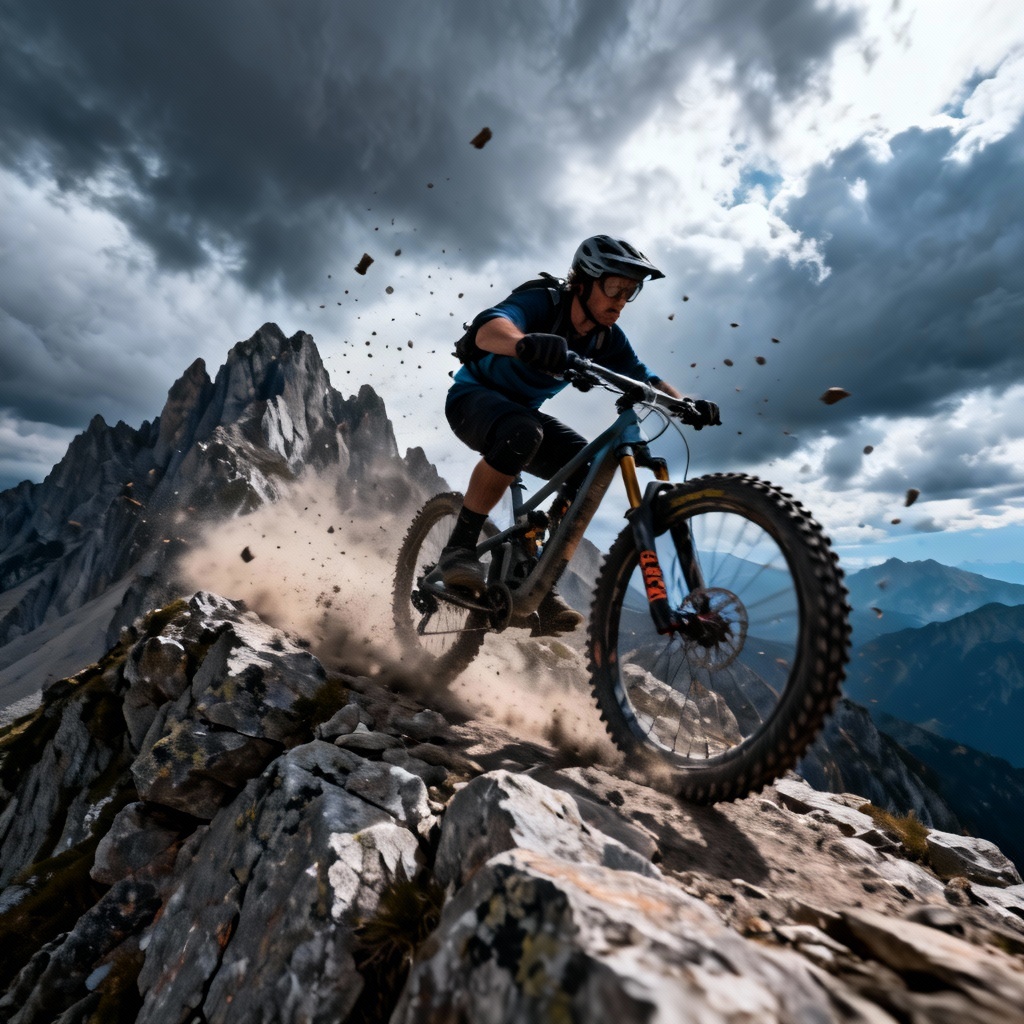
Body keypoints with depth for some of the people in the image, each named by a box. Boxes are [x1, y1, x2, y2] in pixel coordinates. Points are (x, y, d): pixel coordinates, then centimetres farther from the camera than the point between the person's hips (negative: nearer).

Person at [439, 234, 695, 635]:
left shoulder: (607, 338, -3)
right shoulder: (542, 302, -22)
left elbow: (644, 379, -4)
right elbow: (487, 327, -41)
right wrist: (526, 342, -64)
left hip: (522, 410, 6)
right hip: (474, 394, -6)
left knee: (589, 469, -16)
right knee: (523, 432, -39)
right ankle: (459, 547, -25)